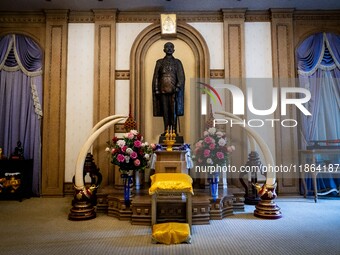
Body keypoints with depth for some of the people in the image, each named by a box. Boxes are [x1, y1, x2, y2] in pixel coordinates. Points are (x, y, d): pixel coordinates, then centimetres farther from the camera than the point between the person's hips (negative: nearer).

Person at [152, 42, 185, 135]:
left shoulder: (177, 62, 10)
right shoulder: (159, 62, 13)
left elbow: (181, 77, 3)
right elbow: (156, 77, 10)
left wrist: (178, 87, -12)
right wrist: (156, 89, 0)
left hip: (174, 90, -1)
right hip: (163, 89, 2)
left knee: (174, 110, -4)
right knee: (165, 110, 1)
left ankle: (174, 130, -1)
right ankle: (166, 130, 6)